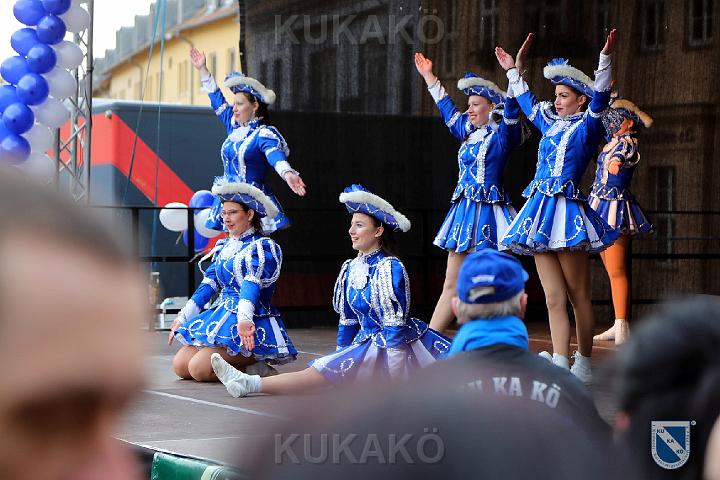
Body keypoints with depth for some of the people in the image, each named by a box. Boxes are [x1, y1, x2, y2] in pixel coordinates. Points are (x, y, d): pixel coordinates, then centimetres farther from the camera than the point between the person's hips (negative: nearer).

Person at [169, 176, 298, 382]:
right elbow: (208, 285, 16)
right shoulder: (224, 247, 16)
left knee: (199, 368, -23)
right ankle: (244, 364, 4)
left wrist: (244, 319, -40)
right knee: (180, 366, -4)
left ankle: (255, 367, -6)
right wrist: (182, 318, 11)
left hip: (253, 325, -8)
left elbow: (252, 284, -25)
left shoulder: (264, 247, -9)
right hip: (221, 316, 8)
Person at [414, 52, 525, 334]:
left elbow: (512, 110, -23)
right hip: (464, 211, 8)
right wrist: (428, 77, 38)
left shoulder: (502, 135, -5)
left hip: (489, 213, -8)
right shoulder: (470, 133, 16)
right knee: (452, 285, 10)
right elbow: (448, 110, 31)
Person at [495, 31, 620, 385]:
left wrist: (605, 58, -27)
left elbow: (600, 98, -17)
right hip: (541, 212, 7)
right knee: (554, 299, -1)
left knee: (579, 296, 1)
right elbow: (527, 102, 35)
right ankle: (560, 367, -7)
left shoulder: (587, 126, 0)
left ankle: (584, 366, 11)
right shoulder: (551, 124, 19)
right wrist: (515, 69, 43)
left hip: (568, 210, -7)